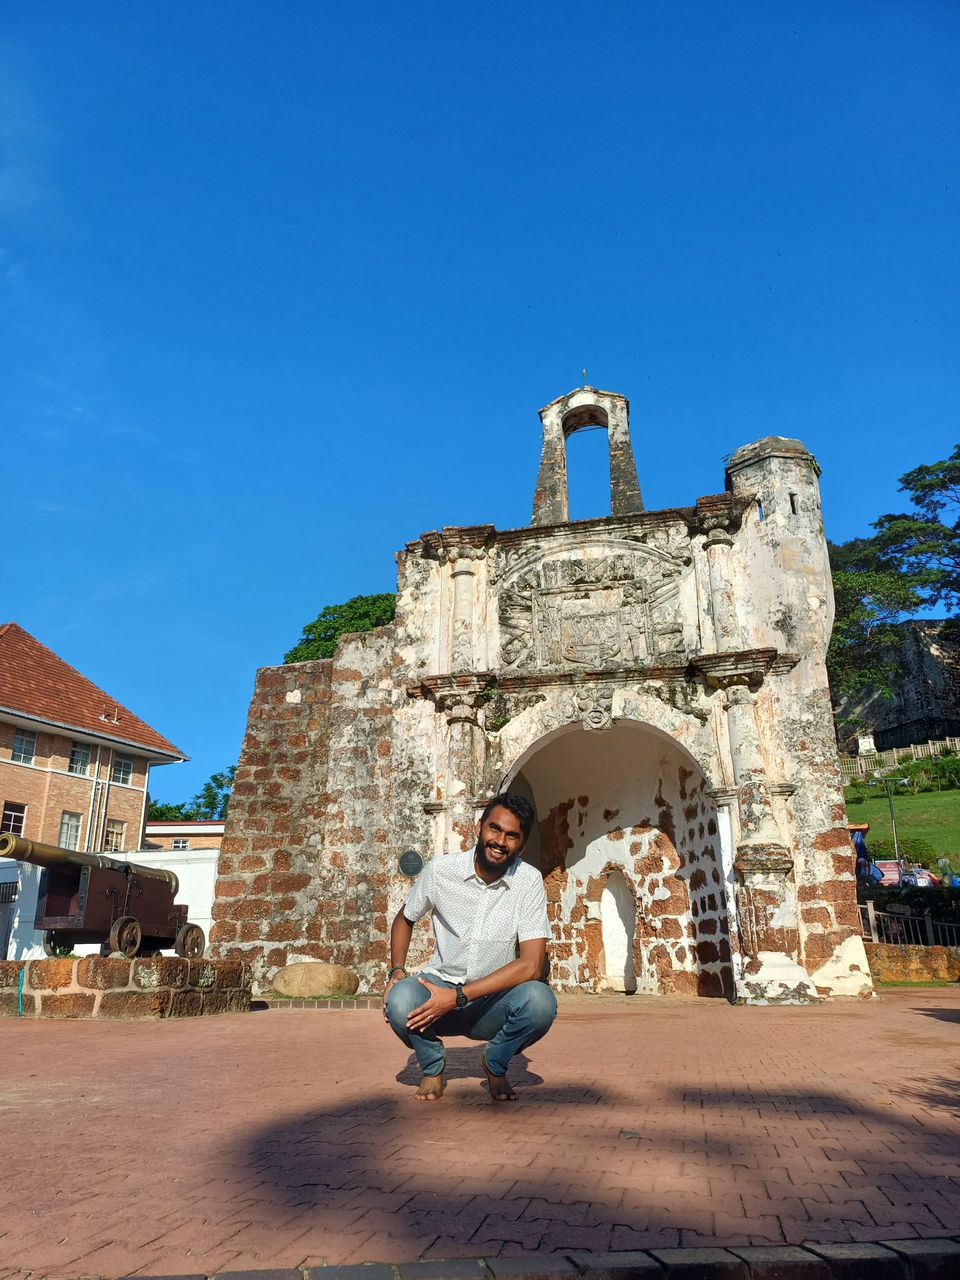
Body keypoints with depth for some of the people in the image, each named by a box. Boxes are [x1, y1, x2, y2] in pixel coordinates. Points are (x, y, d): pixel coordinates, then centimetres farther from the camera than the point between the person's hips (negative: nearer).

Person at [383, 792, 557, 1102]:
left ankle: (494, 1063, 3)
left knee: (540, 1001, -32)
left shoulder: (529, 882, -13)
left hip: (494, 1001, 0)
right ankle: (433, 1068, 4)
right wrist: (396, 972, -7)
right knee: (400, 1001, -33)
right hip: (440, 986, 1)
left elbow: (532, 964, -20)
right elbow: (405, 919, 11)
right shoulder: (440, 870, -9)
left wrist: (458, 997, -26)